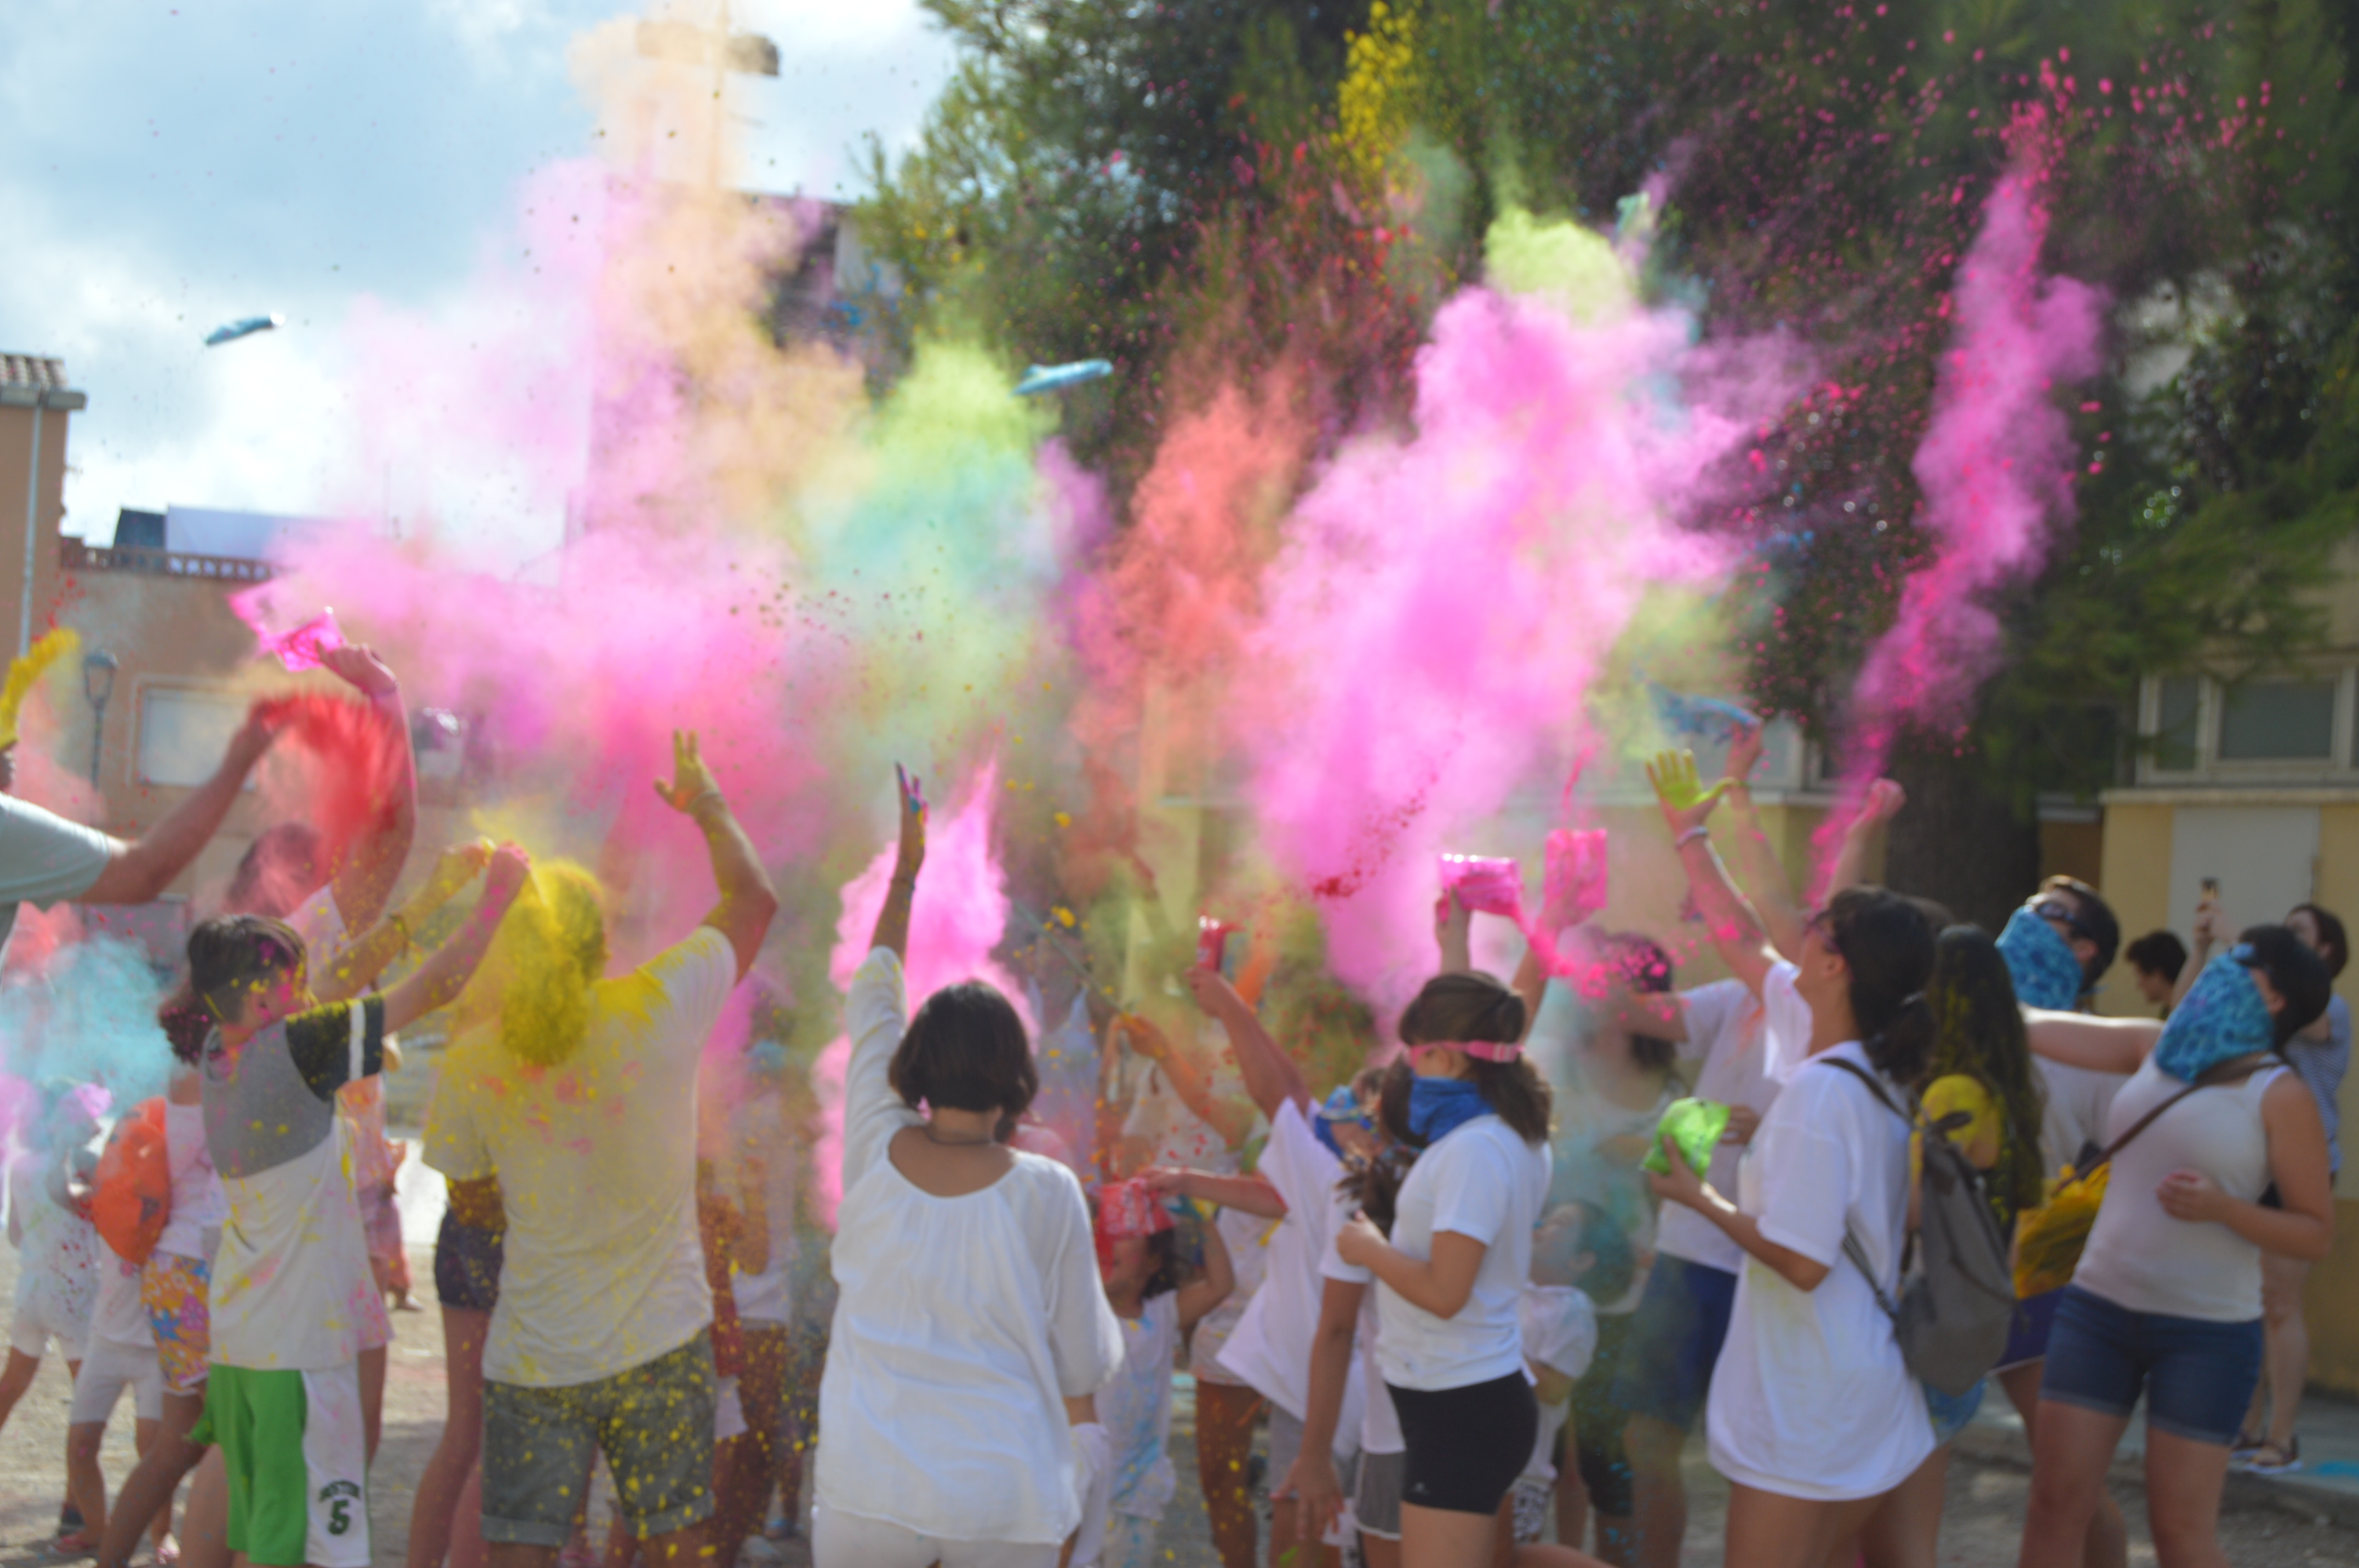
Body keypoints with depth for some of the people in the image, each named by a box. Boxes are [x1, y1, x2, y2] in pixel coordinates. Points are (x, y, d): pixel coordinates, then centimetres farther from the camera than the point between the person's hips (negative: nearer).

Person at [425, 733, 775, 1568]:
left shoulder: (474, 1066, -9)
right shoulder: (658, 1011, -12)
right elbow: (753, 897, 3)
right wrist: (706, 805, 19)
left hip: (532, 1363, 0)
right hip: (661, 1345, 0)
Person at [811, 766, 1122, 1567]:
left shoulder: (875, 1155, -3)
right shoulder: (1045, 1194, -10)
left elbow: (871, 1002, 14)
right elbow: (1088, 1367, -2)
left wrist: (904, 874, 24)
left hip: (868, 1498, 2)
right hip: (1003, 1502, -2)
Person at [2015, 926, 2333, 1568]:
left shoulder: (2279, 1094, -7)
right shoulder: (2155, 1048, 7)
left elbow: (2317, 1233, -7)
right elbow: (2032, 1025, 10)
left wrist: (2222, 1208, -23)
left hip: (2207, 1331, -5)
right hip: (2098, 1305, 5)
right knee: (2055, 1501, 3)